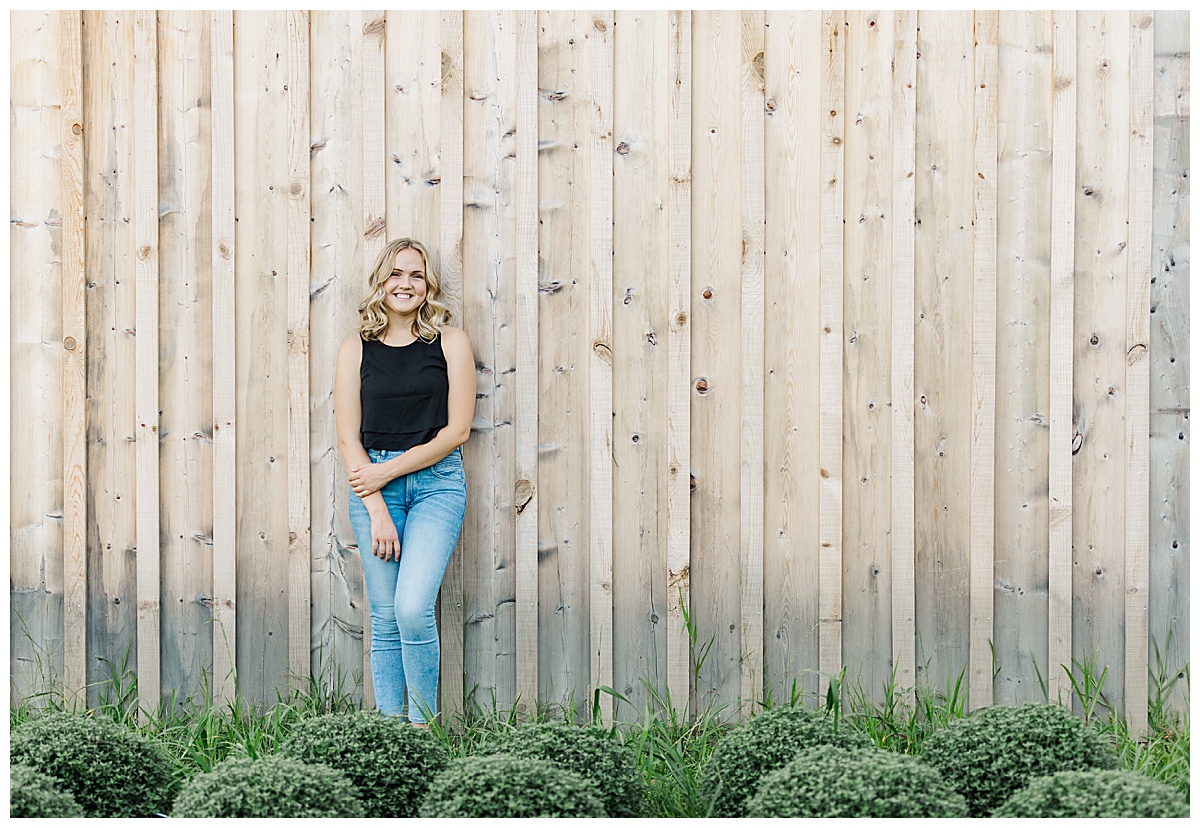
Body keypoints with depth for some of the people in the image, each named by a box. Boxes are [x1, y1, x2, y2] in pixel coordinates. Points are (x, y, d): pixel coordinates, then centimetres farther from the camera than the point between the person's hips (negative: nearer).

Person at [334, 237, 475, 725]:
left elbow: (457, 430, -2)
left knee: (412, 608, -17)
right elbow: (348, 437, 2)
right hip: (373, 487, 2)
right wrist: (376, 510, -8)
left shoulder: (450, 342, 2)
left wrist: (389, 470, -8)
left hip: (436, 481, -2)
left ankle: (423, 725, -4)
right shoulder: (356, 349, 5)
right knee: (384, 618, 1)